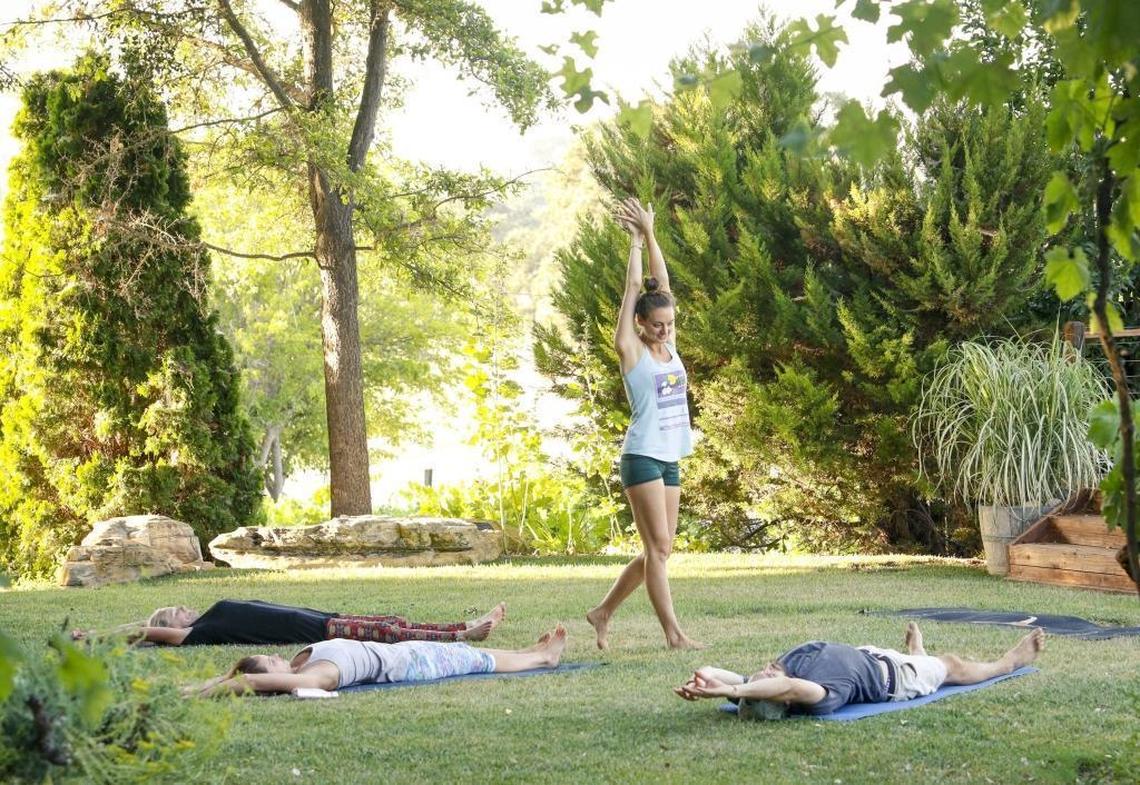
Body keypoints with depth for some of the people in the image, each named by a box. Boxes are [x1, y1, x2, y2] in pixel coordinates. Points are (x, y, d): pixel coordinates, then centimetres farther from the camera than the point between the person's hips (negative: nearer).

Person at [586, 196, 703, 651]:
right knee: (658, 547, -9)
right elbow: (633, 288, -5)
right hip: (642, 457, -7)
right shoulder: (630, 350, -5)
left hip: (669, 459, 7)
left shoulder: (669, 347, 11)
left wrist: (650, 234, 6)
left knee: (659, 550, 8)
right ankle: (673, 633, -8)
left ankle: (603, 612, 21)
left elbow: (662, 284, 8)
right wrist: (636, 239, 1)